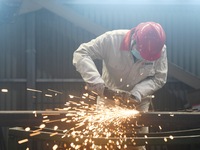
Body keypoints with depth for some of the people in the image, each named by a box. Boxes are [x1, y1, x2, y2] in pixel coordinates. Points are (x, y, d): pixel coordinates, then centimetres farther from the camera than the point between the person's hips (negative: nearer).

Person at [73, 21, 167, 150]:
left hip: (138, 103, 1)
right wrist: (96, 81, -38)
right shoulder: (112, 40, -26)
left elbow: (159, 78, -9)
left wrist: (137, 93, -26)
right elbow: (81, 54, -24)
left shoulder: (160, 50, -18)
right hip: (108, 98, -1)